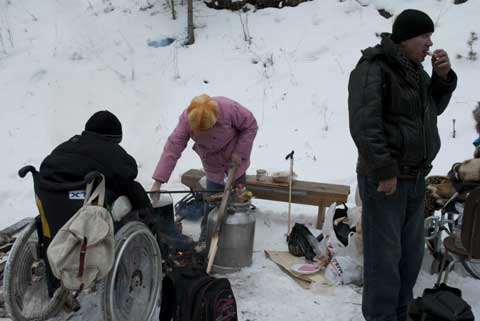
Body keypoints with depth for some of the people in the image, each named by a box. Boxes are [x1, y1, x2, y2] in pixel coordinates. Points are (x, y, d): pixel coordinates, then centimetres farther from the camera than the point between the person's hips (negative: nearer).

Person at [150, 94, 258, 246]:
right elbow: (172, 148, -30)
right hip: (212, 164, 1)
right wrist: (158, 181, -33)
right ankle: (205, 239, 17)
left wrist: (240, 152, -22)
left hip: (235, 159, -1)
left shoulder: (230, 108, -35)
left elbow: (250, 125, -19)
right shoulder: (186, 118, -29)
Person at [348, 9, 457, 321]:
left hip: (416, 179, 9)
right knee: (385, 256, -1)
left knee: (411, 254, 15)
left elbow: (434, 108, 25)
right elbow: (364, 126, -21)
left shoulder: (415, 69, 14)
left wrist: (442, 78, 7)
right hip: (385, 179, -8)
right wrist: (385, 172, -21)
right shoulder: (373, 69, -13)